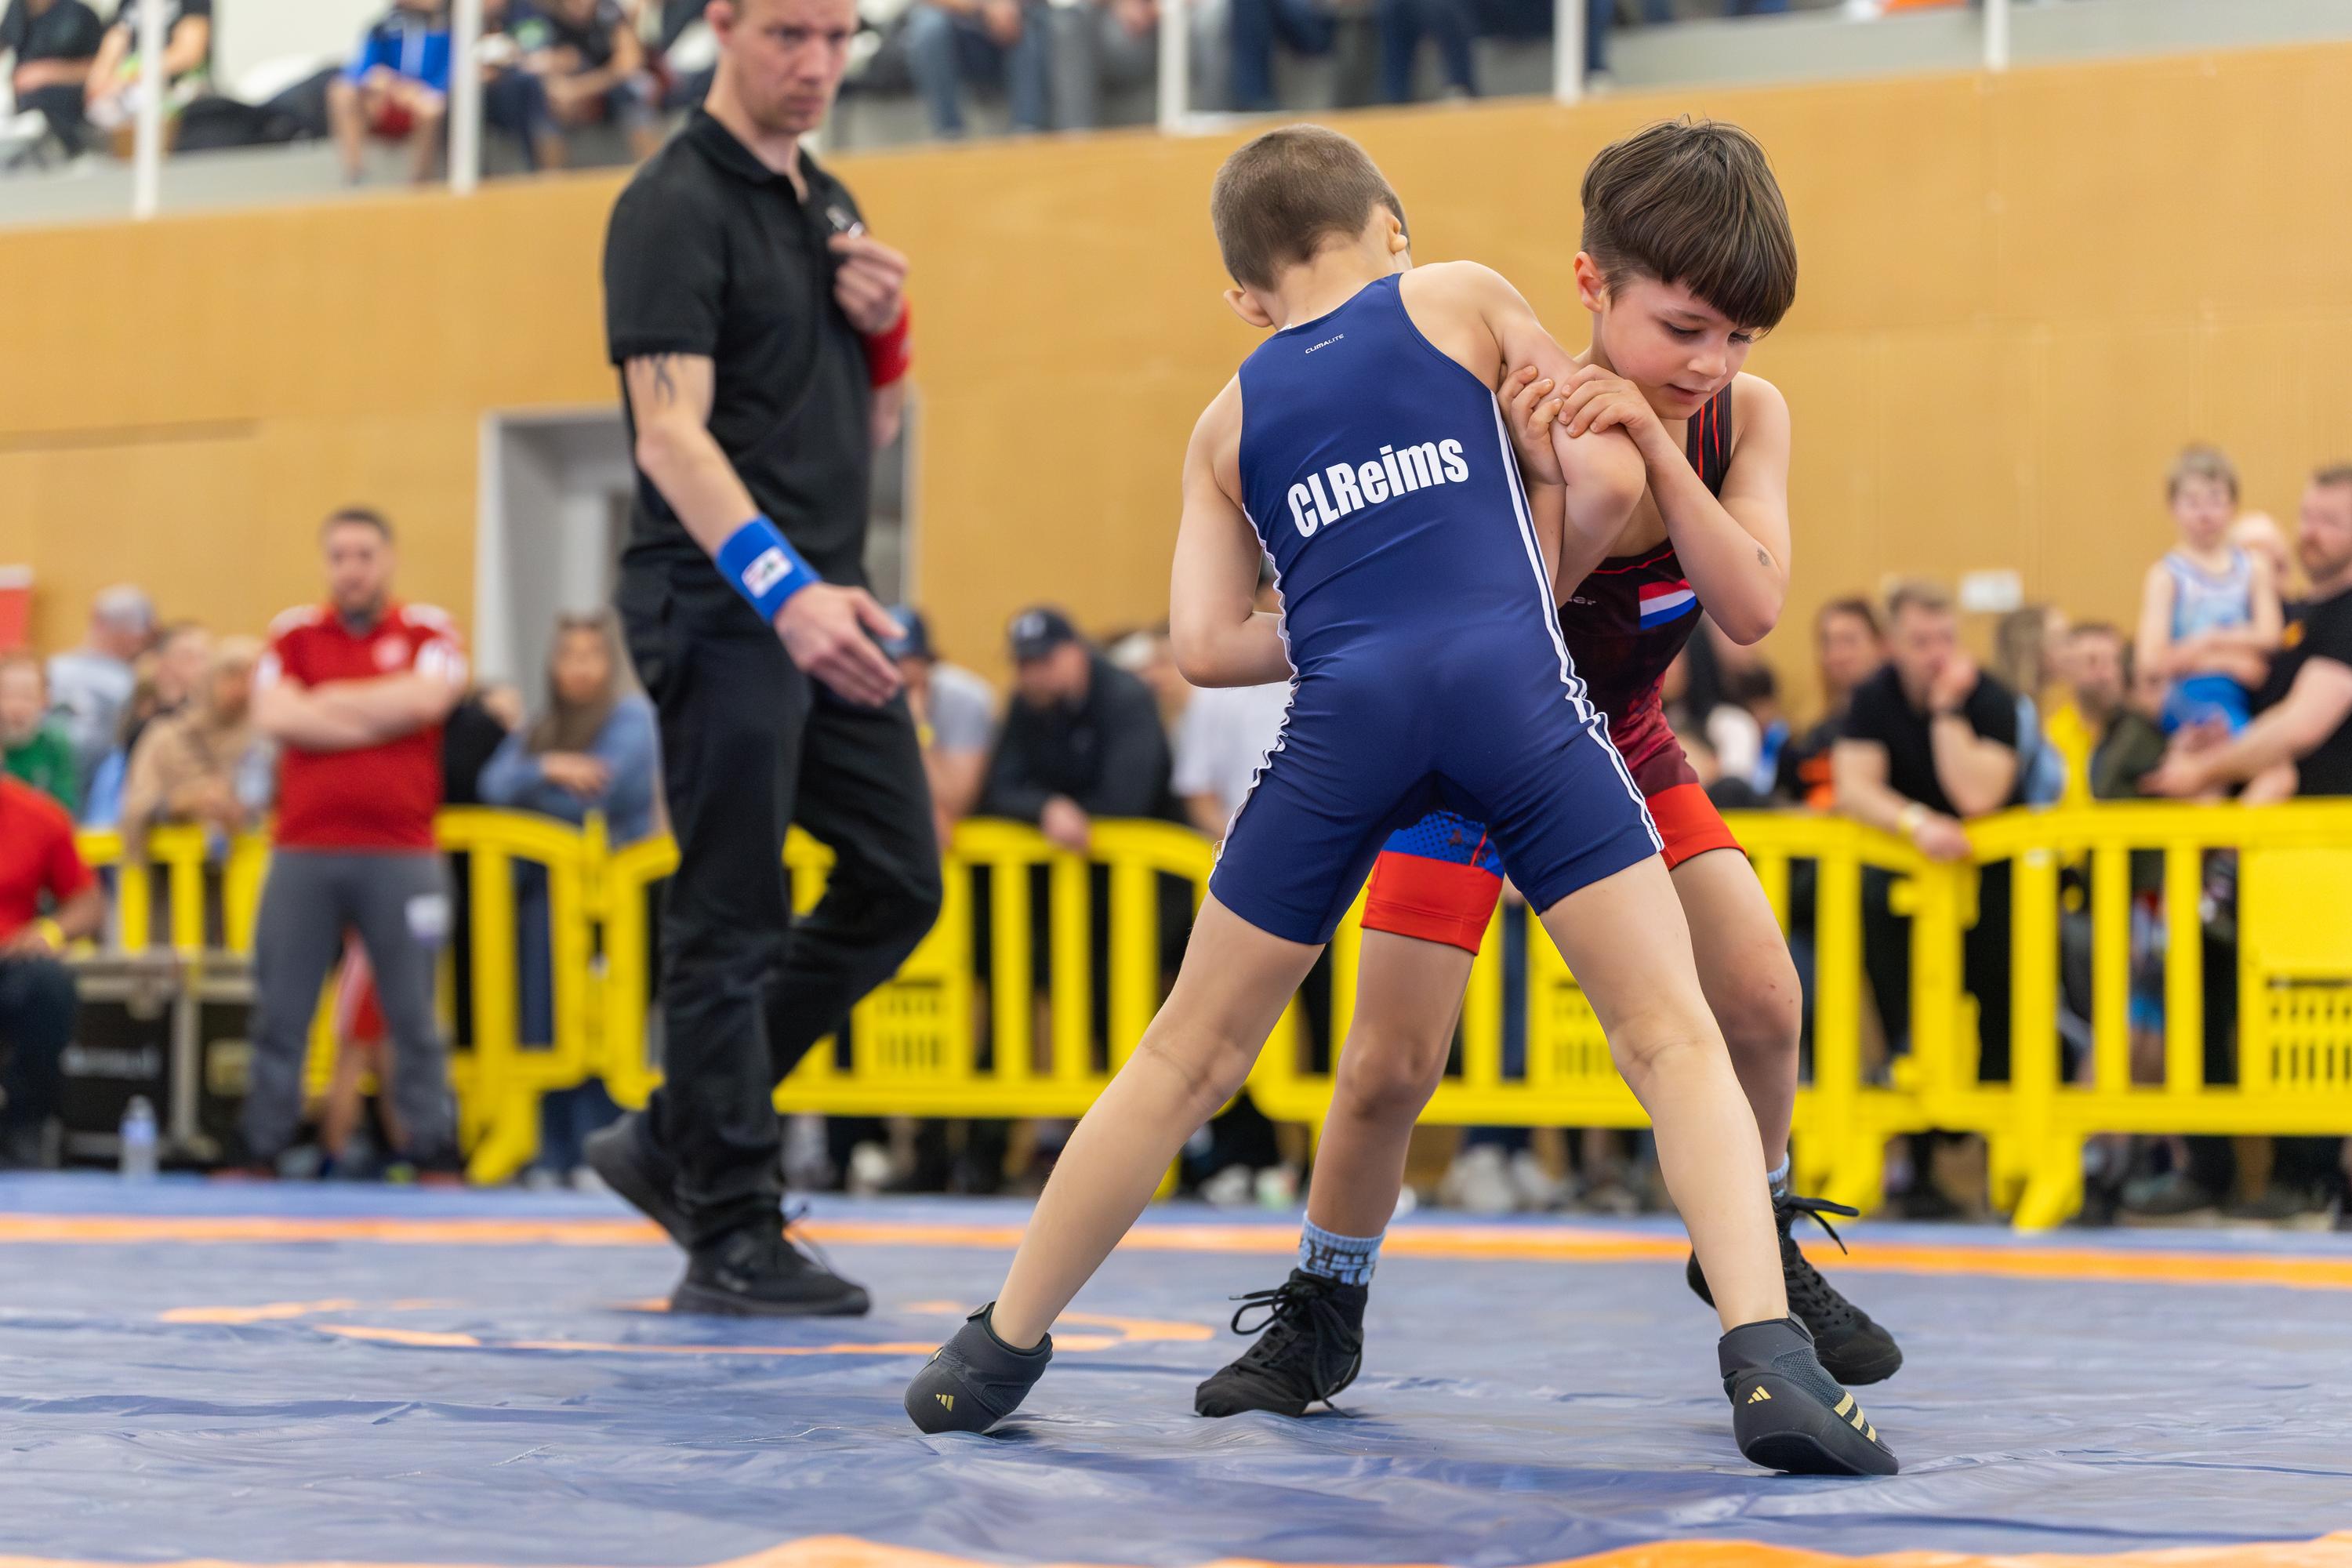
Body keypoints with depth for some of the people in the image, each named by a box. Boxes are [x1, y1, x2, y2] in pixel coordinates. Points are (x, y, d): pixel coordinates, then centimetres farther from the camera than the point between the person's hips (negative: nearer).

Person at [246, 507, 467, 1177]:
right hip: (302, 852, 2)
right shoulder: (293, 634, 11)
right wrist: (379, 717, -6)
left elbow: (426, 697, -13)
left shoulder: (428, 633, 7)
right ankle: (260, 1153, 8)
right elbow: (273, 715, -4)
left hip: (400, 853, -2)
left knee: (413, 1015, 0)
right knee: (279, 1014, 3)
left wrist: (330, 702, -3)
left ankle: (434, 1153, 3)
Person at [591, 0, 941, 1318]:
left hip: (824, 607, 9)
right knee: (731, 920, -5)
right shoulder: (677, 207, -10)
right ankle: (732, 1239, 2)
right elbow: (671, 428, -20)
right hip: (720, 610, -9)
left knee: (899, 886, 10)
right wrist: (782, 588, -32)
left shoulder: (829, 207, 16)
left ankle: (676, 1137, 19)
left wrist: (887, 326, 1)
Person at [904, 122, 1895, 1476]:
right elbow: (1609, 485, 16)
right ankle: (1771, 1361, -19)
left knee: (1192, 1056, 15)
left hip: (1349, 709, 2)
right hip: (1511, 680, -2)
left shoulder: (1230, 421, 26)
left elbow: (1207, 643, 16)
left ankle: (1002, 1349, 24)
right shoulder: (1459, 297, 21)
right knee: (1674, 1036, -1)